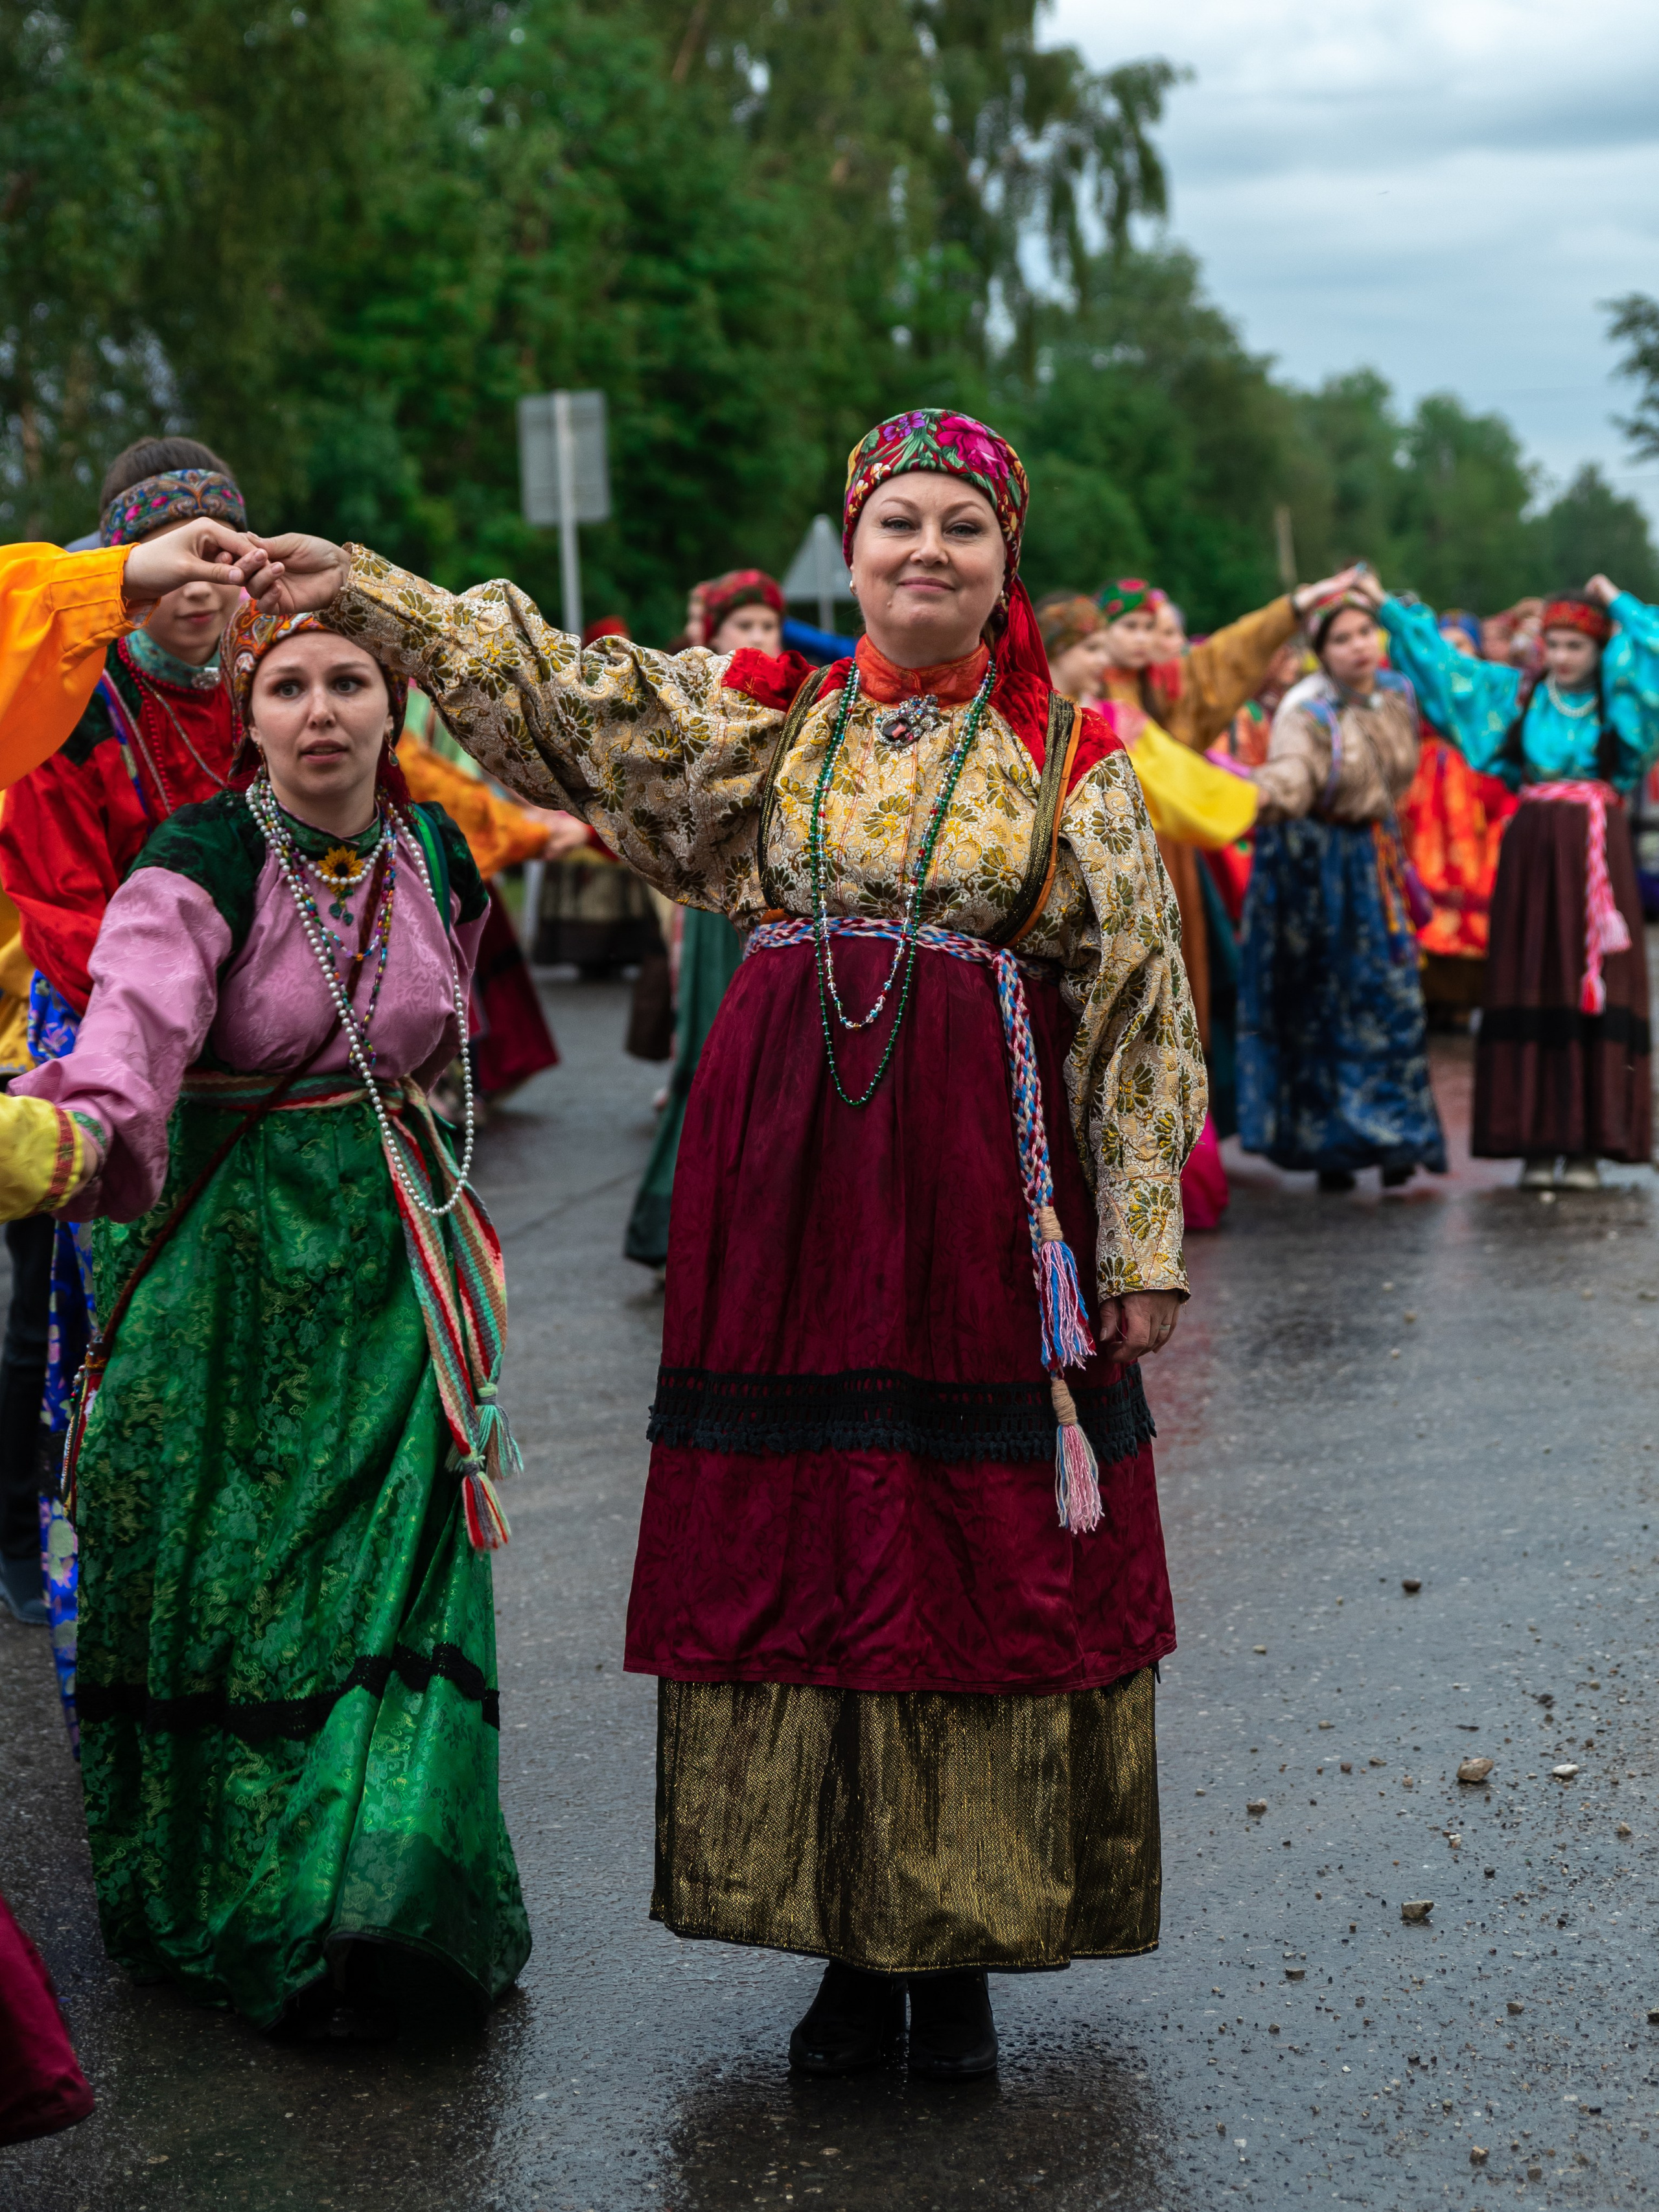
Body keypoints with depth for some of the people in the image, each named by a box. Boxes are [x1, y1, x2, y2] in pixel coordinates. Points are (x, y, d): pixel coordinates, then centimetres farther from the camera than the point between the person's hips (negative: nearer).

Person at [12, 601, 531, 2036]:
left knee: (393, 1577, -5)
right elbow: (133, 1028, -31)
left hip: (389, 1262, 3)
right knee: (217, 1586, 1)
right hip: (226, 1258, -3)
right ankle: (206, 1905, 17)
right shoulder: (200, 867, -12)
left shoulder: (437, 857, 5)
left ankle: (373, 1905, -1)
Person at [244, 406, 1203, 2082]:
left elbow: (1139, 1003, 3)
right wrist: (361, 594, -5)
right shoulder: (760, 717, 10)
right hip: (786, 1175, 2)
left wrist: (1142, 1239, -2)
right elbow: (557, 688, 4)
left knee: (987, 1548, 0)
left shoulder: (1067, 758, 5)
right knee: (797, 1537, 4)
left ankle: (962, 1948, 14)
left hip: (983, 1190, -1)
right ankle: (848, 1942, 16)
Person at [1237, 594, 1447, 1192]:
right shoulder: (1307, 711, -18)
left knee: (1389, 999, 8)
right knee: (1321, 1005, 1)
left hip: (1372, 860, 6)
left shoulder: (1396, 695, 1)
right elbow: (1290, 767, -39)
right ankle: (1328, 1148, 10)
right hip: (1316, 866, -6)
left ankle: (1392, 1140, 21)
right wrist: (1267, 795, -60)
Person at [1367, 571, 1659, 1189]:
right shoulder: (1514, 695, 11)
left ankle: (1587, 1143, -3)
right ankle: (1538, 1141, 1)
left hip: (1598, 855, -1)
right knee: (1535, 991, -1)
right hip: (1533, 852, 1)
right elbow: (1441, 660, 14)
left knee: (1597, 994, -4)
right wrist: (1388, 608, 12)